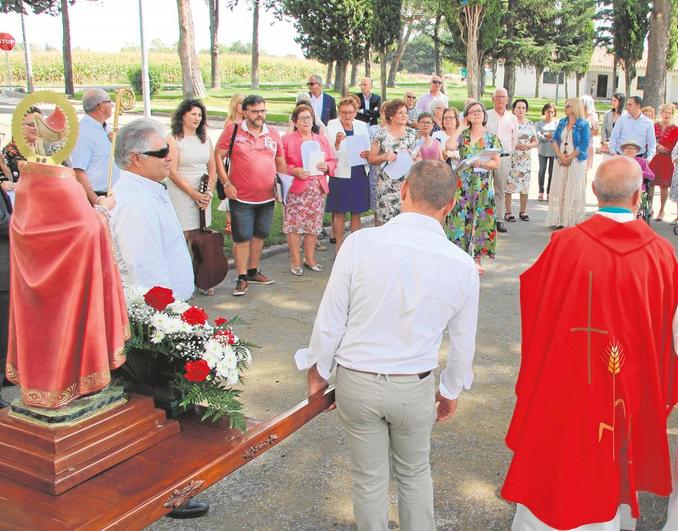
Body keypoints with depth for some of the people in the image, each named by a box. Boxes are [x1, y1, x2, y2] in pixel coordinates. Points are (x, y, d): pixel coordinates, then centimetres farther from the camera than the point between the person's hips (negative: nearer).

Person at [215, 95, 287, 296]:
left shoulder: (273, 134, 7)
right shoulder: (232, 131, -6)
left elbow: (280, 162, 17)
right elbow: (218, 156, -5)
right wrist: (226, 183, -12)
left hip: (267, 197, 5)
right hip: (241, 197, -5)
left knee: (259, 235, 15)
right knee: (242, 237, 0)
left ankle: (253, 271, 31)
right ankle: (242, 278, 10)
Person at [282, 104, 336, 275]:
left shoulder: (321, 140, 15)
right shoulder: (287, 139, 1)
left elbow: (332, 161, 14)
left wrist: (326, 167, -7)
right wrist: (294, 171, -19)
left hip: (317, 188, 4)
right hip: (296, 189, -4)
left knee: (314, 224, 7)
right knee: (294, 225, -3)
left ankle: (310, 258, 21)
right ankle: (295, 261, 8)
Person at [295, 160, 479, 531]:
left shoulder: (360, 243, -19)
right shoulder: (462, 265, -12)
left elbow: (330, 320, -11)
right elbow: (463, 343, 0)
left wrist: (319, 370, 7)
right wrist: (451, 391, 18)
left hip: (356, 383, -1)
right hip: (415, 388, 1)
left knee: (369, 478, 19)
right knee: (415, 474, 25)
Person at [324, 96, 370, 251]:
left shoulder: (362, 126, 7)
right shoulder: (332, 126, -3)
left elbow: (368, 150, 12)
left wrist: (367, 154, -11)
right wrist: (337, 143, -27)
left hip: (360, 174, 3)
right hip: (340, 175, -3)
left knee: (356, 212, 10)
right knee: (339, 213, 2)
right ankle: (339, 247, 12)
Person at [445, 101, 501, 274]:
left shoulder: (491, 137, 6)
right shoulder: (462, 135, 6)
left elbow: (496, 163, 2)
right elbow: (449, 146, -15)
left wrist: (481, 163, -16)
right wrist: (461, 128, -5)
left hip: (483, 185, 0)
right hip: (463, 183, 0)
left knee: (481, 220, 1)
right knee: (462, 219, -1)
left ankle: (477, 259, 10)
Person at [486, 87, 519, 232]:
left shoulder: (512, 118, 11)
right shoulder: (486, 115, 3)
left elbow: (515, 139, 17)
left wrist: (509, 153, 13)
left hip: (504, 157, 2)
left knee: (500, 190, 6)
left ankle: (499, 219, 10)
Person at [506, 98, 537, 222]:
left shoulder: (530, 124, 13)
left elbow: (535, 141, 16)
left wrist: (531, 145, -5)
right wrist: (515, 145, -17)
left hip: (526, 158, 5)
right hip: (511, 157, -4)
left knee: (525, 184, 5)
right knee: (509, 184, -8)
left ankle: (523, 211, 16)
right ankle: (508, 212, 0)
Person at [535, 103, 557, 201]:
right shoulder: (539, 124, 7)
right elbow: (538, 136, -6)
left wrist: (546, 135, -8)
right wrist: (552, 137, -9)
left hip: (554, 151, 0)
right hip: (543, 150, 0)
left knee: (552, 172, 1)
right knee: (542, 171, 2)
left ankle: (549, 193, 9)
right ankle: (541, 192, 11)